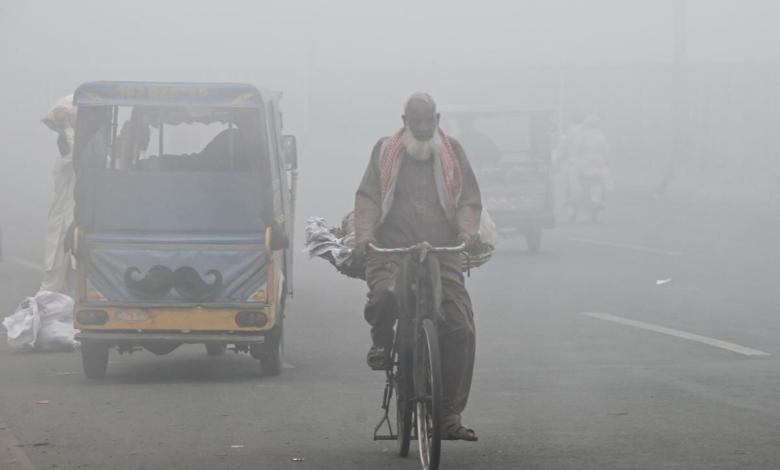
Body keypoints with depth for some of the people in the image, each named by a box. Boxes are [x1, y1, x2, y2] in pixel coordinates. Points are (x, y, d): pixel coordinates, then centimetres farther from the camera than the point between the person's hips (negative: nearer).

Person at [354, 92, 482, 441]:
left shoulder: (452, 152, 17)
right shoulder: (385, 151, 14)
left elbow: (469, 199, 12)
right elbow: (368, 196, 5)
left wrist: (468, 228, -10)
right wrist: (364, 232, -13)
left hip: (442, 252, 2)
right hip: (392, 250, -2)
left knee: (461, 330, -11)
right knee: (384, 293, -35)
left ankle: (450, 416, -2)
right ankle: (381, 343, 1)